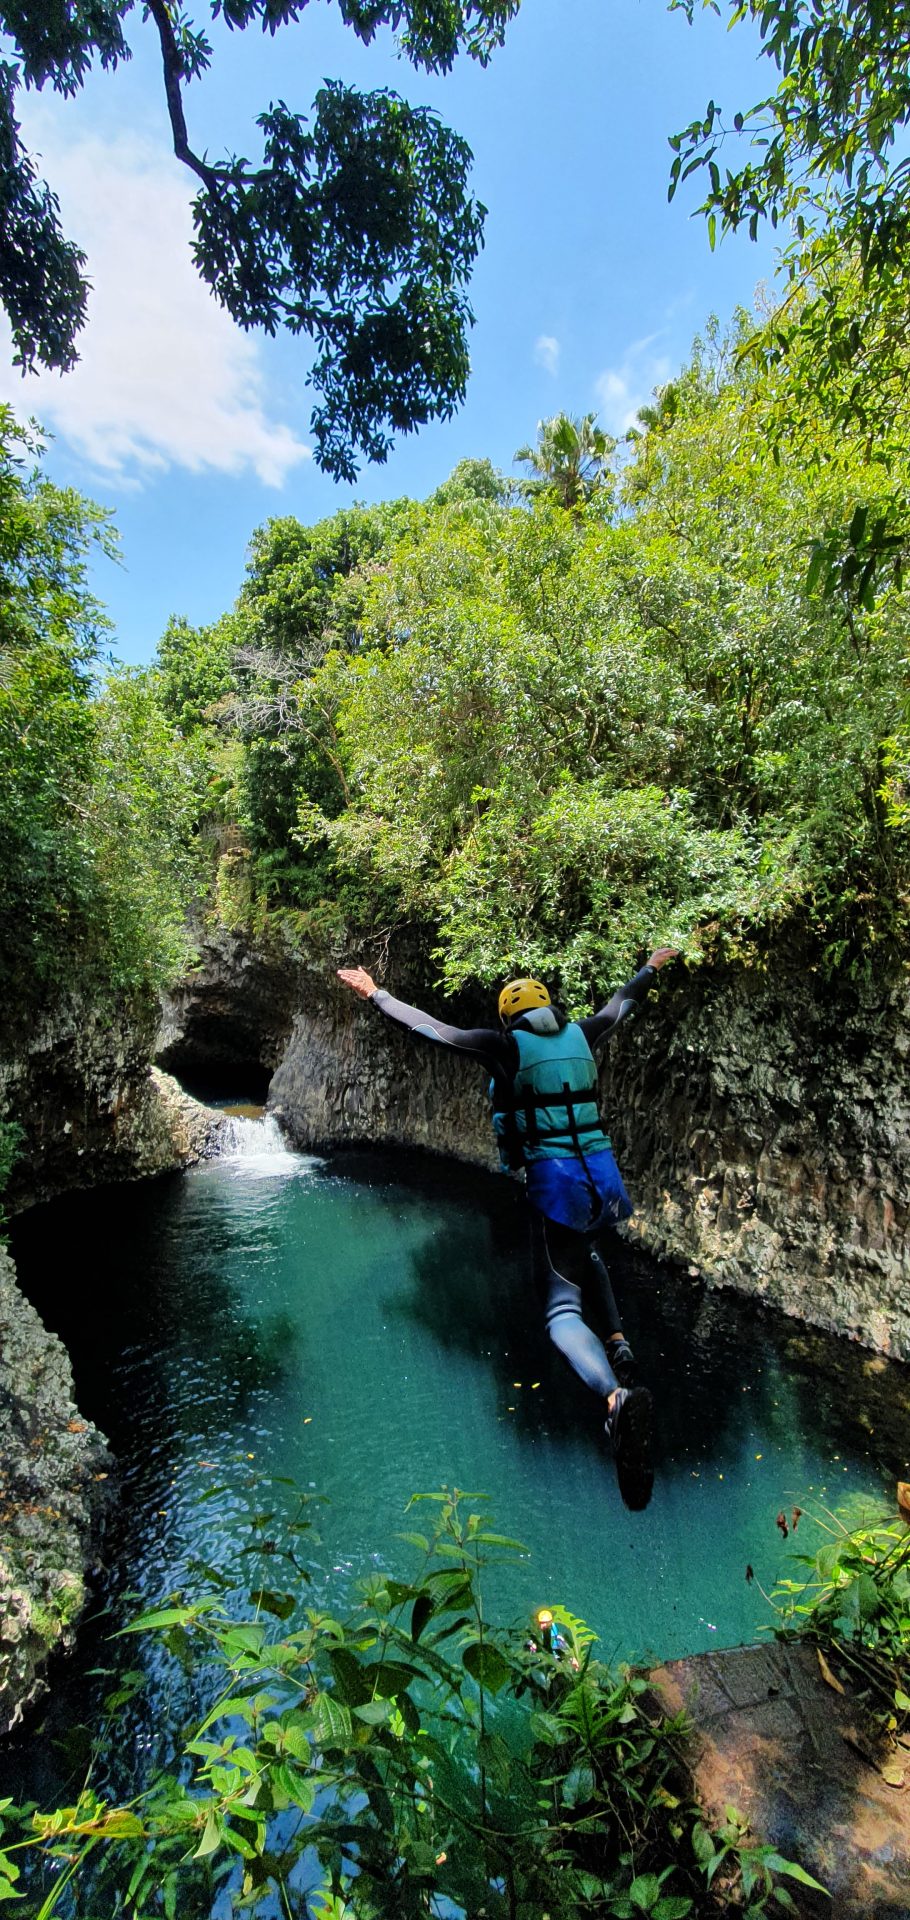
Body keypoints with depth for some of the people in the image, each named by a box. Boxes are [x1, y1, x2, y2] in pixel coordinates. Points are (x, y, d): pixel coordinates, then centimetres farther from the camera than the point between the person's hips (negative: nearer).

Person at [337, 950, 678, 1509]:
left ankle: (616, 1396, -32)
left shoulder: (506, 1044, -3)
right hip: (603, 1173, 6)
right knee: (587, 1252, 37)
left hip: (553, 1179, -5)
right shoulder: (579, 1034, 9)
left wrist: (375, 992, 11)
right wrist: (650, 970, 46)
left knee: (563, 1310, -4)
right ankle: (619, 1342, 21)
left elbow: (429, 1026, -1)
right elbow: (620, 1004, 27)